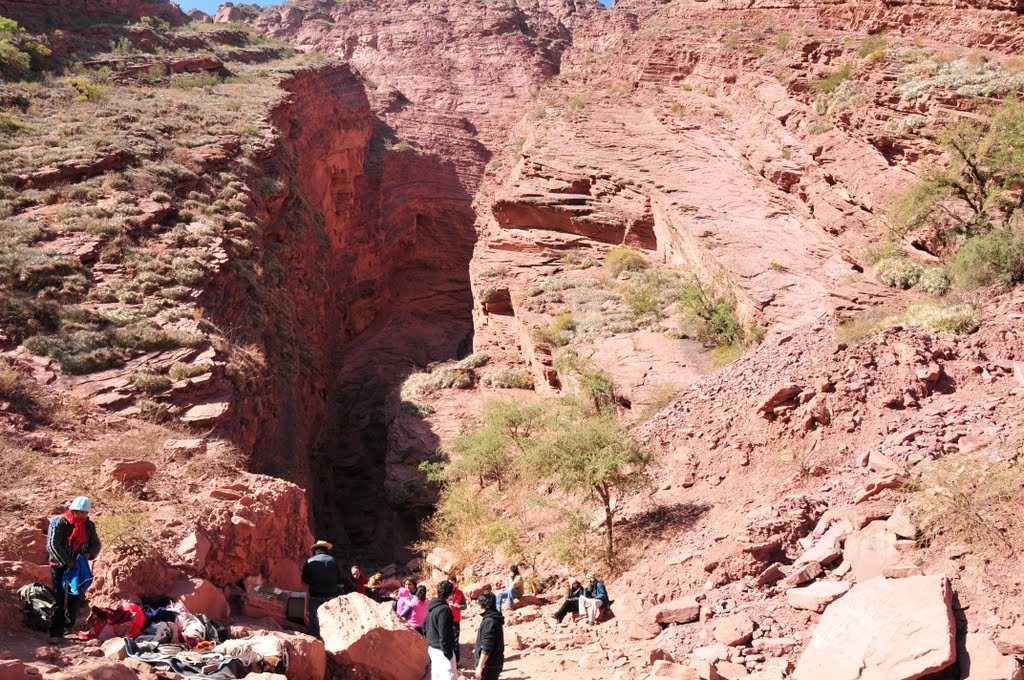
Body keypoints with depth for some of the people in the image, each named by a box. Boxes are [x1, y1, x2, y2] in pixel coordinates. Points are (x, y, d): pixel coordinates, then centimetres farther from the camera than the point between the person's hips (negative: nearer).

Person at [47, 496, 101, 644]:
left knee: (75, 597, 11)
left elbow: (96, 544, 9)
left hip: (78, 565, 5)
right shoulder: (60, 523, -14)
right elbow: (53, 545, -18)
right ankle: (56, 633, -7)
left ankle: (69, 625, 31)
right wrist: (67, 561, -21)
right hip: (59, 565, -5)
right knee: (59, 599, -7)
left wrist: (89, 553, -13)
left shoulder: (89, 525, 1)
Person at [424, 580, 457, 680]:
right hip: (442, 650, -10)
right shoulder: (444, 609, -21)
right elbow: (444, 635, -23)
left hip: (432, 648, 10)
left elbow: (424, 626, 18)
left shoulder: (432, 606, 8)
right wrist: (448, 653, -18)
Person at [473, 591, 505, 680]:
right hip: (493, 663, 10)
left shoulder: (489, 621, -21)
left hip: (489, 665, -10)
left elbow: (487, 648, -24)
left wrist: (480, 666, -22)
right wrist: (478, 649, 34)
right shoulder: (492, 618, 10)